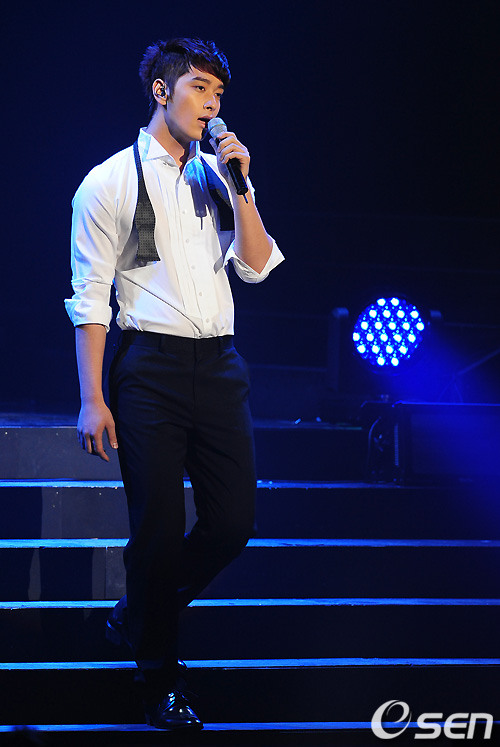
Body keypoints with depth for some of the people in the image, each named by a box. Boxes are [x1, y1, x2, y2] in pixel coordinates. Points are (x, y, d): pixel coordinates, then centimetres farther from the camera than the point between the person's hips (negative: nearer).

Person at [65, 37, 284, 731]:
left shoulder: (220, 175, 13)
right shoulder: (110, 182, -2)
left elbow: (257, 266, 7)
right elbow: (90, 296, -4)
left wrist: (241, 184, -5)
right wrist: (93, 400, -10)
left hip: (219, 364, 5)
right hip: (150, 365, -5)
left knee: (234, 521, 4)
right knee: (159, 531, -2)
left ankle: (139, 615, 29)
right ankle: (160, 679, 16)